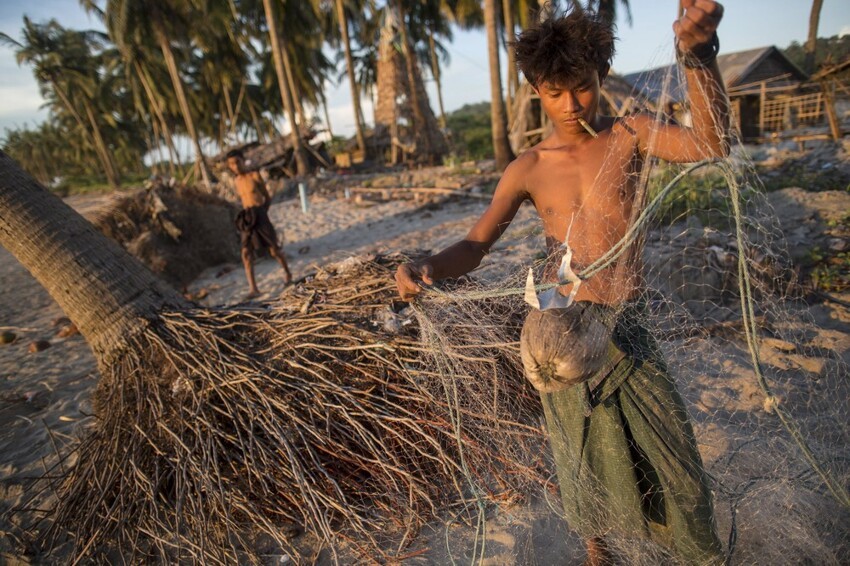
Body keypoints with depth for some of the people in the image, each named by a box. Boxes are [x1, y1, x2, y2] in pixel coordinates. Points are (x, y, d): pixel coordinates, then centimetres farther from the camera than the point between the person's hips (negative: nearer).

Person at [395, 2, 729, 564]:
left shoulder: (629, 135, -1)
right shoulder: (529, 169, -1)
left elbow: (710, 145, -18)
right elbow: (477, 244, -6)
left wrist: (699, 54, -33)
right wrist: (426, 268, -25)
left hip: (626, 327, 0)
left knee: (667, 444, 11)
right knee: (585, 449, 17)